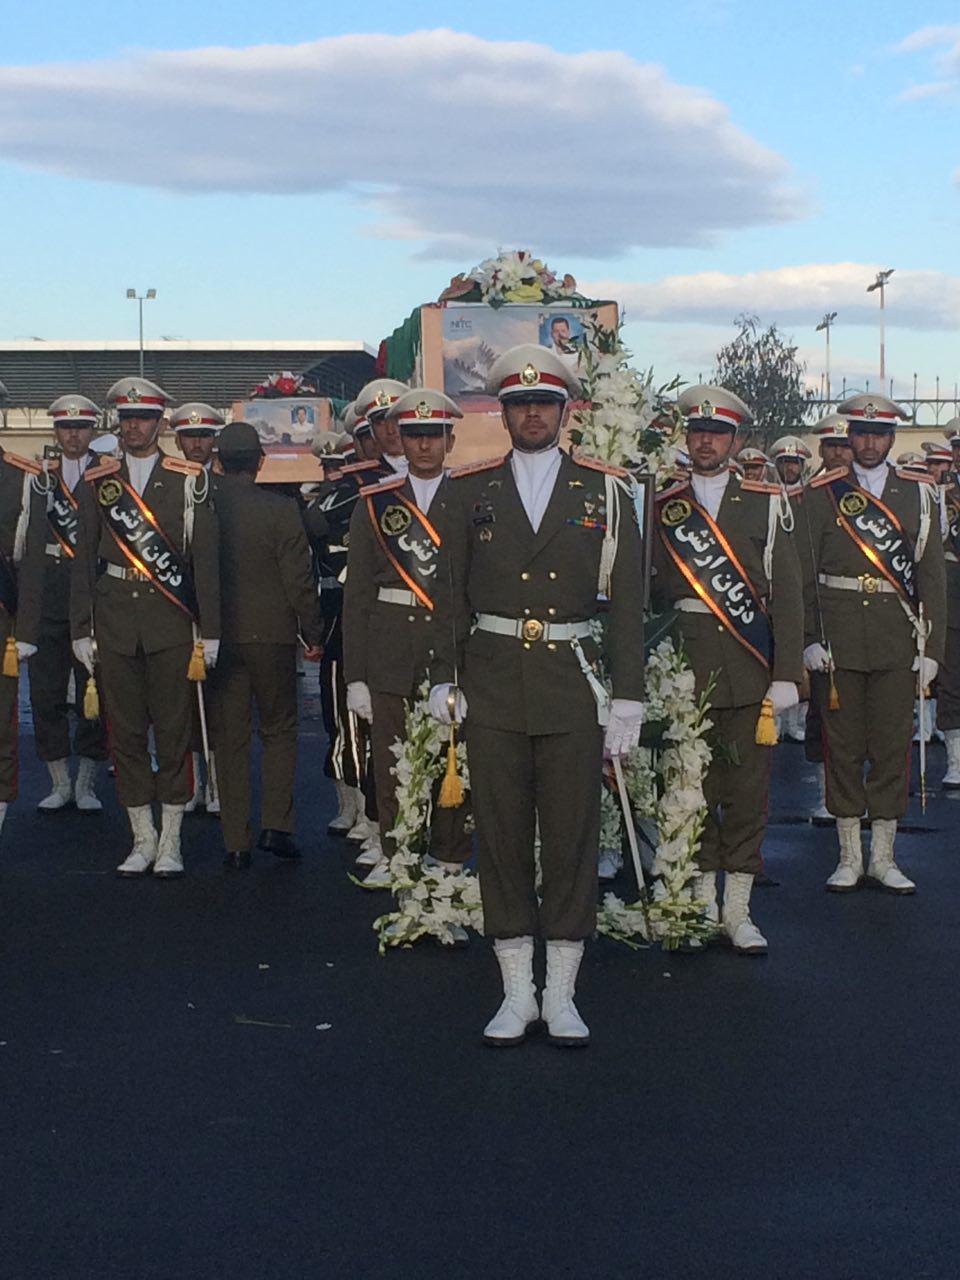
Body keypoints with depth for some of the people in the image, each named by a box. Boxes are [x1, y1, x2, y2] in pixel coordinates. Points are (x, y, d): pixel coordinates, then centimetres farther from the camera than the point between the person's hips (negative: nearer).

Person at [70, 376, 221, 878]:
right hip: (115, 625, 2)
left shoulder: (189, 480, 2)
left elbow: (206, 557, 0)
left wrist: (209, 630, -5)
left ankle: (170, 842, 9)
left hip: (171, 625, -2)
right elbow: (84, 558, 9)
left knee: (173, 730, 0)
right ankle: (143, 838, 16)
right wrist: (81, 629, 4)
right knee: (125, 732, 6)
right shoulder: (96, 482, 9)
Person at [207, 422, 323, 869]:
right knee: (279, 730, 15)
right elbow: (299, 580, -10)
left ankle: (236, 843, 9)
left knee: (229, 739, 8)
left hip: (217, 637, 2)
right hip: (271, 634, -2)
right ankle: (275, 826, 5)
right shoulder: (280, 509, -10)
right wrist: (312, 635, 2)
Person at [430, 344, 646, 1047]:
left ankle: (561, 995, 13)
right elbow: (451, 592, 10)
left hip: (574, 680, -1)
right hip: (494, 682, 1)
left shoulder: (606, 491, 4)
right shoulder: (471, 489, 8)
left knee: (573, 836, 2)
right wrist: (445, 679, 3)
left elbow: (627, 601, 2)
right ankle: (517, 993, 15)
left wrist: (628, 697, -3)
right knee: (501, 833, 4)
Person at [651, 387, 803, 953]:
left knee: (748, 788, 1)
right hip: (686, 665, 1)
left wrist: (787, 674, -5)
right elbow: (651, 587, 10)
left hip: (750, 668, 0)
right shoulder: (662, 506, 8)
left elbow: (787, 593, 2)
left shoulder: (767, 502, 6)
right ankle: (703, 906, 16)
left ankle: (739, 910, 10)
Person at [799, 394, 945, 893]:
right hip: (839, 641, -1)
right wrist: (809, 638, -5)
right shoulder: (822, 493, 4)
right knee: (843, 746, 4)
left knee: (893, 745, 4)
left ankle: (884, 856, 14)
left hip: (897, 642, 1)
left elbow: (931, 575, 7)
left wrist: (931, 645, 1)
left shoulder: (918, 493, 8)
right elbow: (804, 572, 3)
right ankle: (850, 856, 14)